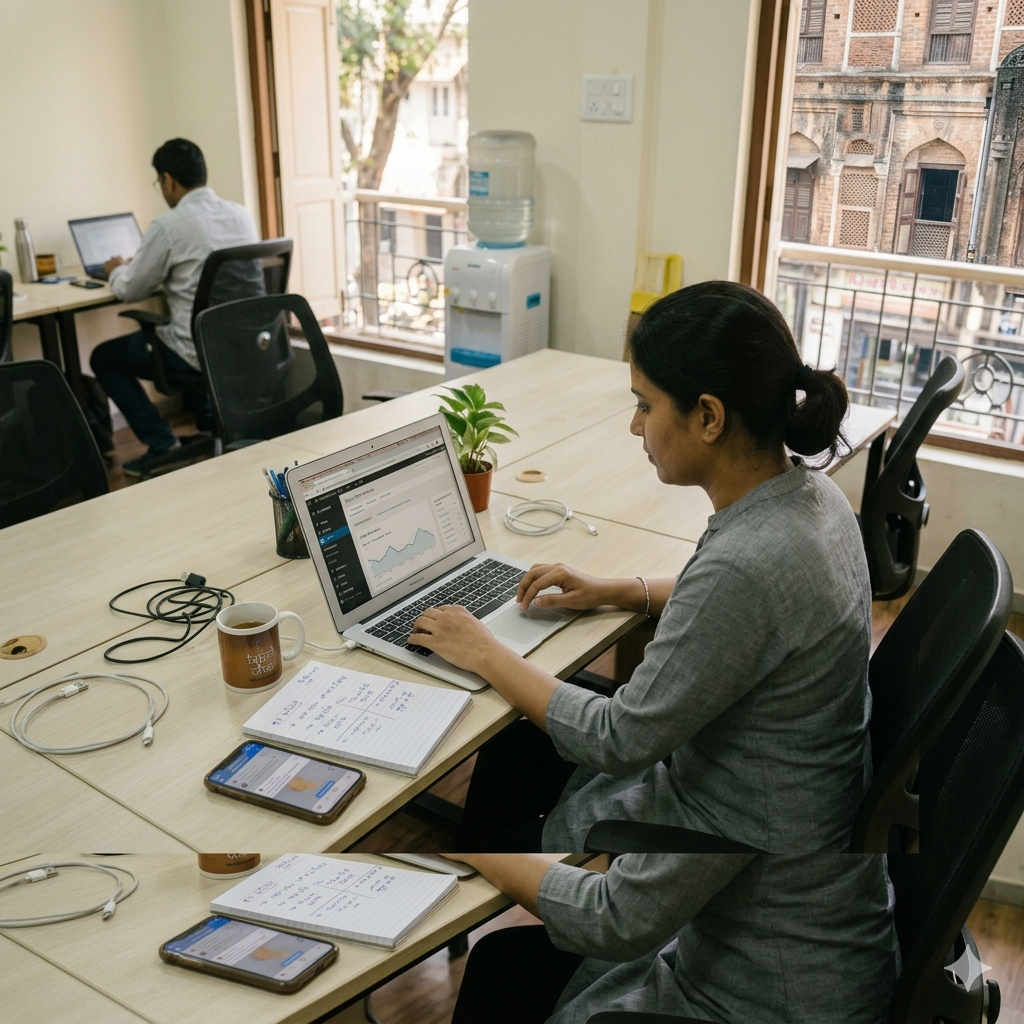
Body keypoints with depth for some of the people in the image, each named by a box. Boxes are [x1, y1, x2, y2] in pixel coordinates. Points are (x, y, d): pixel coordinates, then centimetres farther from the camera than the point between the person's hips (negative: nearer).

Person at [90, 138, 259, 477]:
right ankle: (211, 420, 31)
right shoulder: (242, 215, 4)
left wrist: (117, 270, 20)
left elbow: (130, 291, -4)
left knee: (104, 358, 16)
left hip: (199, 352, -7)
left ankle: (163, 446, 9)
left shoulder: (168, 225, -15)